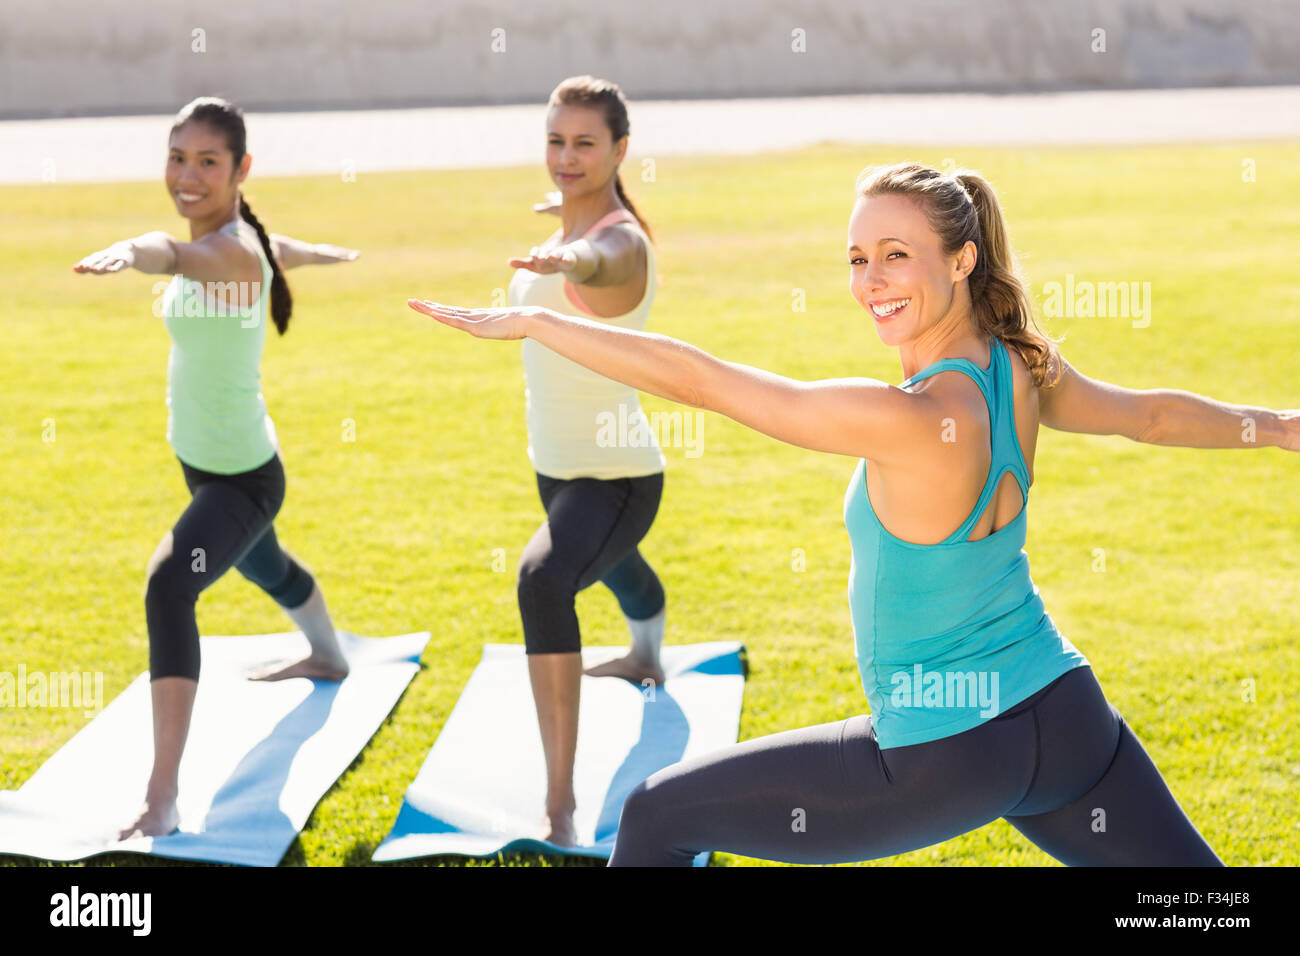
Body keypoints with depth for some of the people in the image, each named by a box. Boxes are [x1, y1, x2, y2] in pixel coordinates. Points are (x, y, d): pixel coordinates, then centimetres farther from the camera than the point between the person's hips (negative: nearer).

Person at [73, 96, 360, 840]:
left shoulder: (234, 248, -27)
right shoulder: (237, 241, 0)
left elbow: (177, 254, -53)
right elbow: (288, 250, 24)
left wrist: (130, 251, -75)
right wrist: (331, 253, 47)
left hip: (242, 476, -11)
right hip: (205, 463, 11)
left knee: (168, 586, -29)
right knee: (265, 566, 35)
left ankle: (163, 800, -30)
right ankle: (330, 658, 68)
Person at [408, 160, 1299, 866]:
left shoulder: (907, 421, -25)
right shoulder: (1024, 371, -4)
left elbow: (698, 379, -23)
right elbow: (1152, 415, 15)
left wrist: (527, 320, -16)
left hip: (945, 760, -7)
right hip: (1069, 716, 7)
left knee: (656, 818, 8)